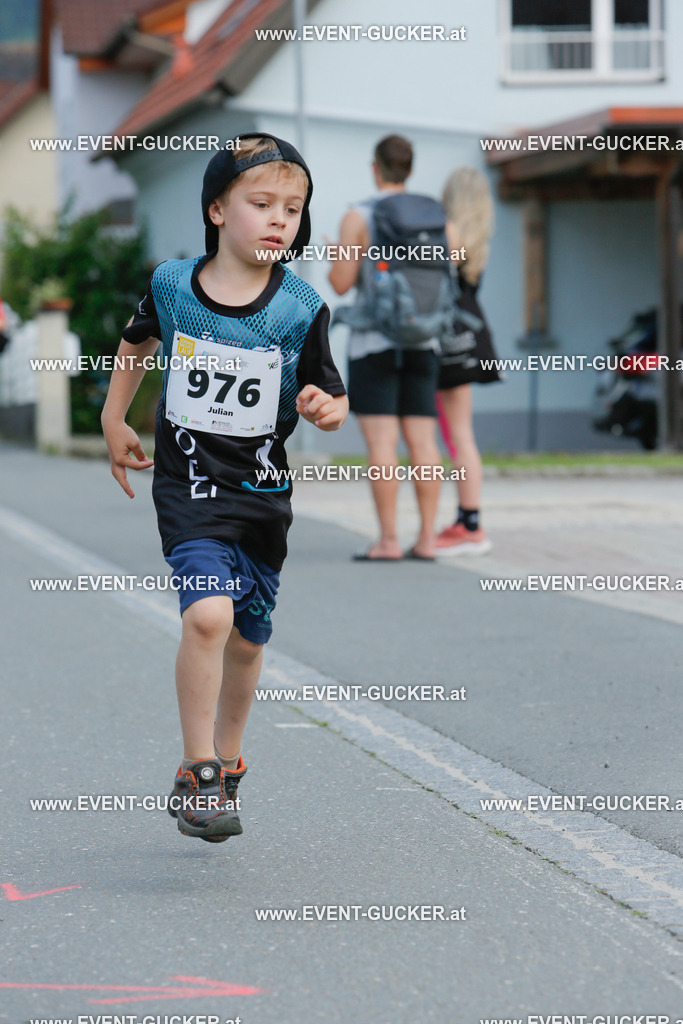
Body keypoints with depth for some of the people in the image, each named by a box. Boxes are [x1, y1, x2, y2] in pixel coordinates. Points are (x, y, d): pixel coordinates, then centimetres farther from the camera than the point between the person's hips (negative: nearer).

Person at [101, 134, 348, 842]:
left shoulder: (301, 309, -7)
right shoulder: (172, 284, -5)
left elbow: (332, 398, 1)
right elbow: (139, 340, 17)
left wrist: (328, 407, -22)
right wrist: (114, 419, 19)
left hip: (263, 491, 2)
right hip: (189, 484, -2)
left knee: (247, 638, 13)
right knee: (207, 614, -23)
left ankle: (225, 761, 37)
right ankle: (198, 775, -11)